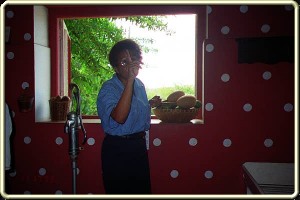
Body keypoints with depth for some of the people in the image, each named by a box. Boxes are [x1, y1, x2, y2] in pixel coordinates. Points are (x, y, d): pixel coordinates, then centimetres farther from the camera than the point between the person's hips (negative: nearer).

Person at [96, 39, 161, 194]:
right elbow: (119, 117, -36)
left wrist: (150, 103, 3)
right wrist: (130, 80, -37)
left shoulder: (139, 84, 5)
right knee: (118, 191, 8)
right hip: (117, 149, -6)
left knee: (143, 189, 18)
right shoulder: (108, 88, -17)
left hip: (139, 145, 7)